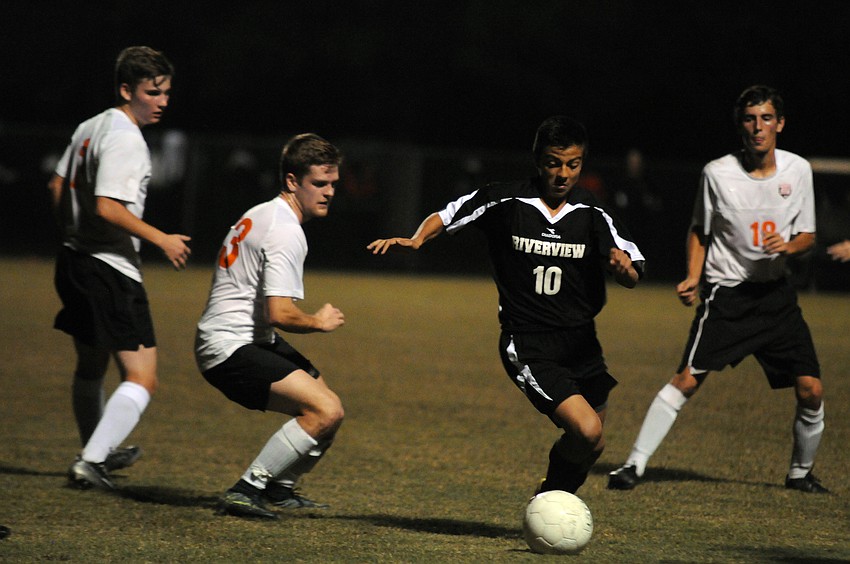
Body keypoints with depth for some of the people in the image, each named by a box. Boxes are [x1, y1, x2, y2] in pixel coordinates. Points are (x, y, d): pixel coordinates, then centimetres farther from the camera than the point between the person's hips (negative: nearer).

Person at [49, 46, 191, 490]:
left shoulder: (89, 128, 13)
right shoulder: (126, 138, -16)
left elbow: (56, 186, 22)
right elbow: (108, 206, -24)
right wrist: (161, 240, -18)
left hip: (74, 262, 10)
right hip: (110, 269, -10)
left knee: (90, 365, 26)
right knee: (141, 378, -11)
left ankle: (98, 452, 43)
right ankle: (91, 462, -21)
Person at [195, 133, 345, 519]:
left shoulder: (262, 215, 16)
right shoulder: (286, 231, -17)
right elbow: (279, 314, -25)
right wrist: (319, 322, -7)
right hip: (230, 347, -11)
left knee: (327, 408, 17)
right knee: (327, 410, -23)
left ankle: (278, 489, 25)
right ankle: (245, 491, -17)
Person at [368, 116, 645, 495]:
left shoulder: (592, 215, -2)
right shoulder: (505, 201, -7)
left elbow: (632, 278, -8)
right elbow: (446, 217, 7)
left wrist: (623, 267, -31)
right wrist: (416, 240, -12)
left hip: (580, 341, 4)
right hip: (527, 346, -4)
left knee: (591, 446, 10)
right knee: (585, 429, -22)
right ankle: (552, 495, 4)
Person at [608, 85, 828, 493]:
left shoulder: (798, 170, 0)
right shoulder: (718, 173, -7)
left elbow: (807, 236, 9)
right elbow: (700, 230, 8)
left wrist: (789, 246, -14)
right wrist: (693, 277, -6)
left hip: (776, 291, 3)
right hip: (726, 292, -3)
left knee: (811, 390, -3)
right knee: (688, 380, -17)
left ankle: (800, 473, 20)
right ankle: (635, 464, -11)